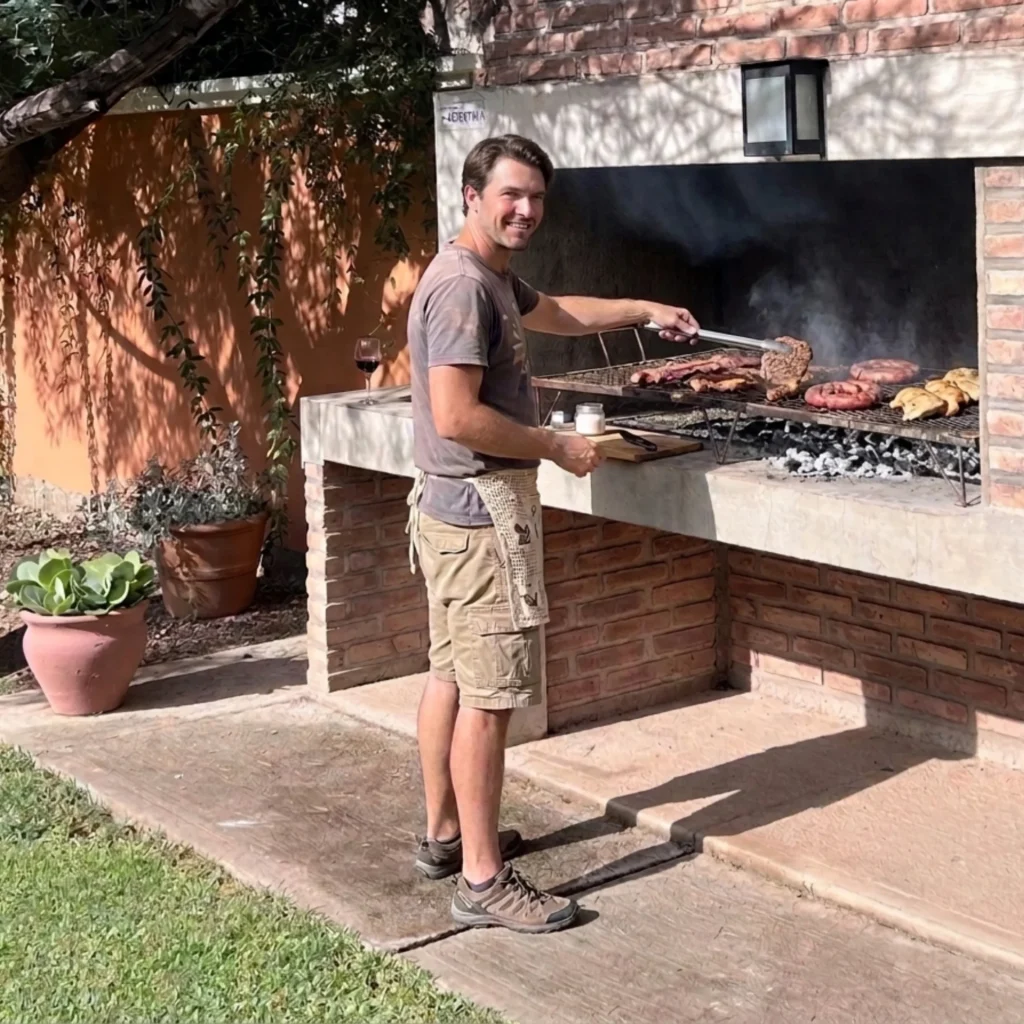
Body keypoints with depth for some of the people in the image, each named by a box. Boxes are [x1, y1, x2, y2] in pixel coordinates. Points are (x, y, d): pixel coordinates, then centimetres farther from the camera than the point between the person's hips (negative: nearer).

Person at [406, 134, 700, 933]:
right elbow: (455, 417, -26)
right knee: (489, 697, -7)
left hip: (453, 507, 11)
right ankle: (483, 880, -2)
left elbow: (555, 313, 34)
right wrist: (557, 447, -17)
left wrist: (646, 311, 28)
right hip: (484, 513, -11)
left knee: (451, 674, 17)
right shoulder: (462, 284, -19)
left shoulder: (492, 277, 13)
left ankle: (446, 834, 30)